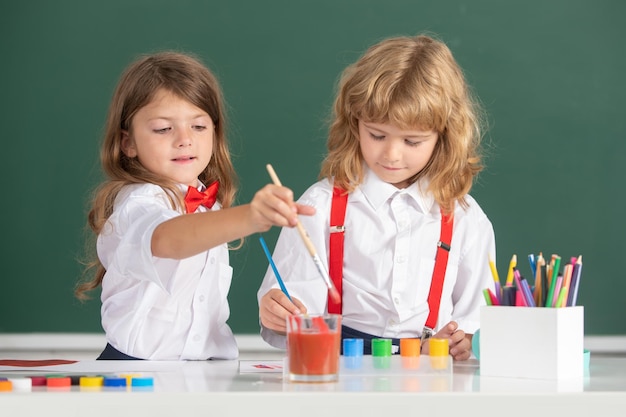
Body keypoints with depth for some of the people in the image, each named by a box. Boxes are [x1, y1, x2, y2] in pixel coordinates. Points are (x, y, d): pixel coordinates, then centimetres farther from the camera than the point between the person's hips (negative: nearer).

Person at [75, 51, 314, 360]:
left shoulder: (208, 204, 12)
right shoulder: (137, 204, -12)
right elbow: (166, 239, -37)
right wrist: (248, 218, -51)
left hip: (206, 365, 8)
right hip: (137, 368, -8)